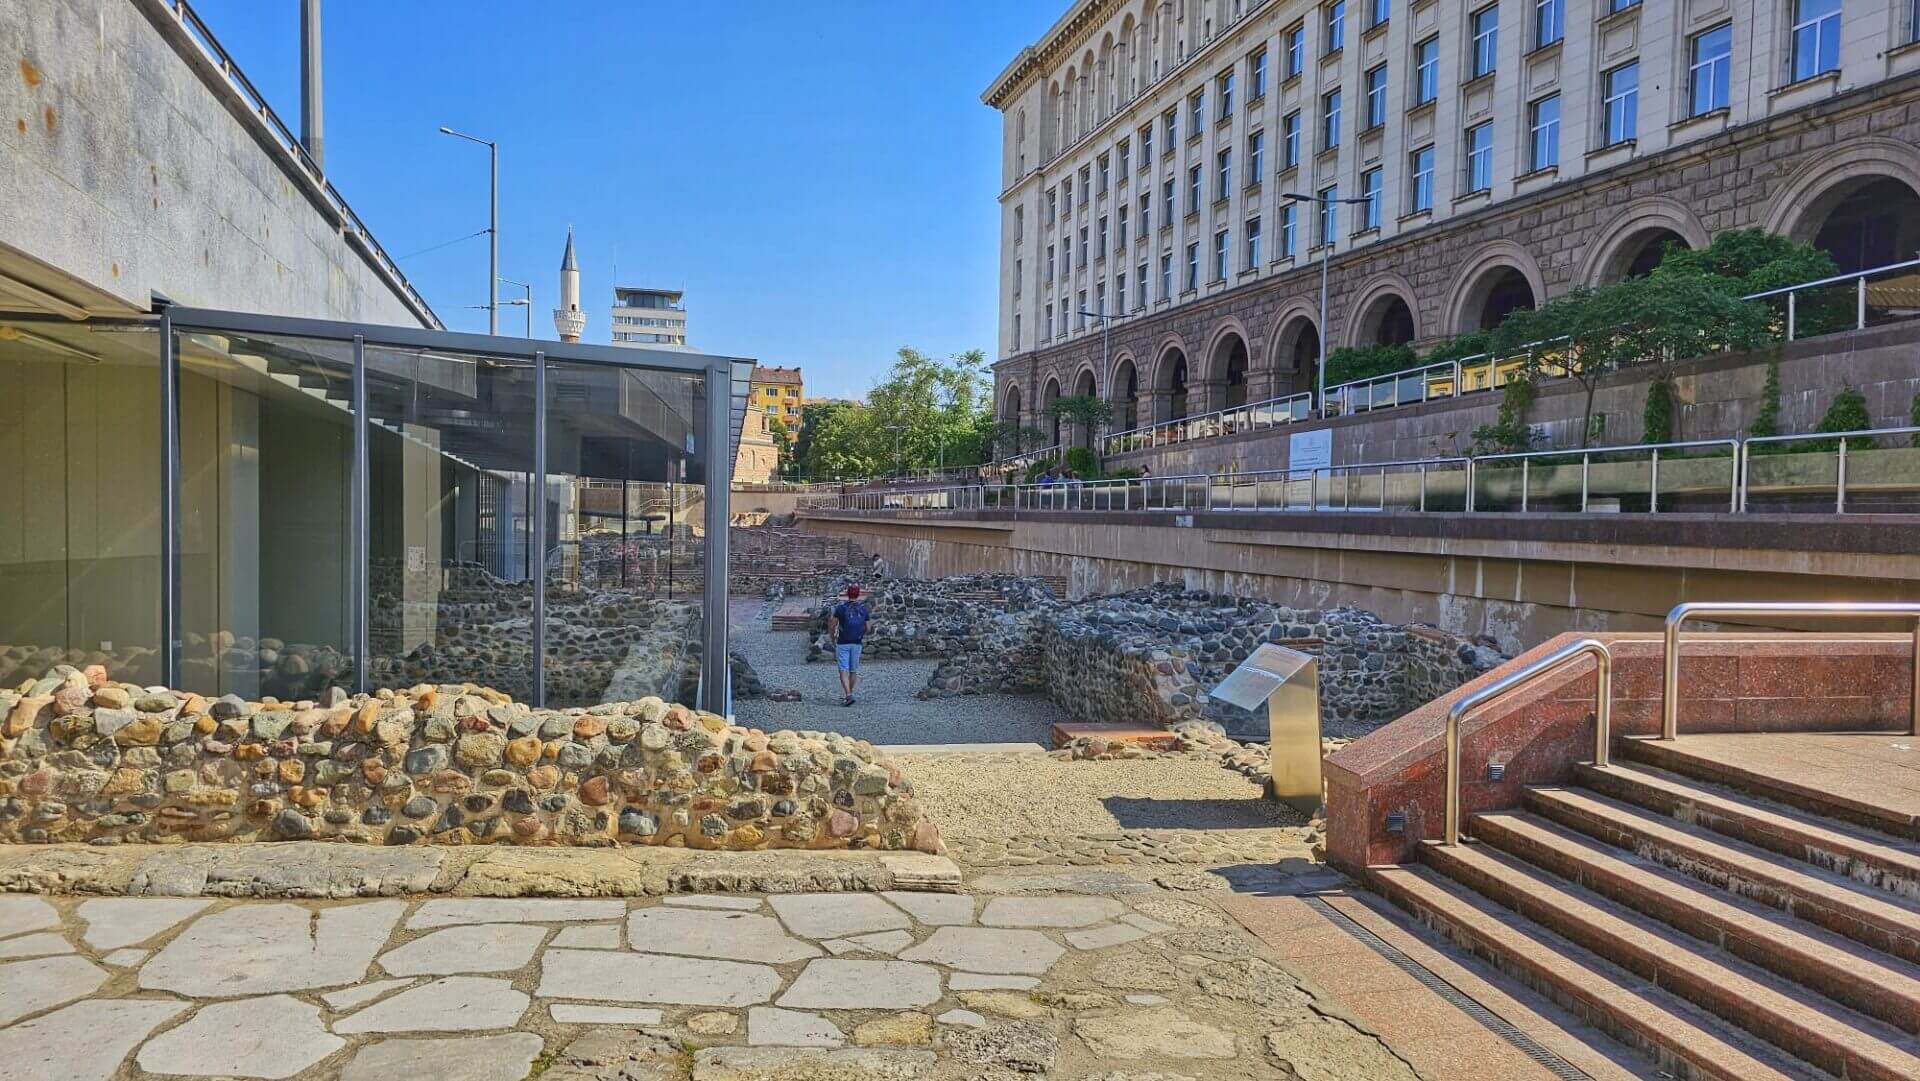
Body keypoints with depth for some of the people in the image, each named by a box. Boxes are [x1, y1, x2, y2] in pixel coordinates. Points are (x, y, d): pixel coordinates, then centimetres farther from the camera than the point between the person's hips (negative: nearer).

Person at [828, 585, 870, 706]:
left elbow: (832, 625, -8)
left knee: (844, 671, -5)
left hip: (843, 643, -3)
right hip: (857, 644, 3)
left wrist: (833, 639, 9)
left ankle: (849, 695, -21)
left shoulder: (841, 607, -8)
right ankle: (848, 695, 22)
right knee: (853, 670, 15)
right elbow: (867, 628, 7)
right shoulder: (863, 609, 2)